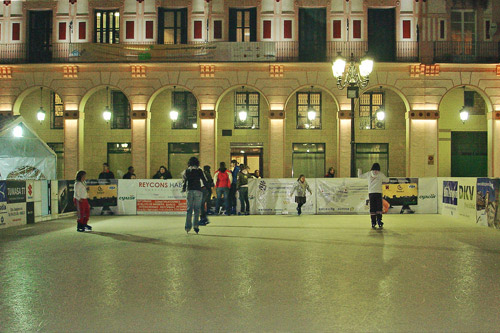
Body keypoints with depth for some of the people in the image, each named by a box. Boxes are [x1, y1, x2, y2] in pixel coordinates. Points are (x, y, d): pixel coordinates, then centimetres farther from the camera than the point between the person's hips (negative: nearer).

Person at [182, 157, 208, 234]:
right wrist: (208, 189, 11)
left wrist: (184, 189, 24)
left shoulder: (186, 171, 8)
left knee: (189, 209, 7)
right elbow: (204, 180, 0)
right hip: (198, 191, -2)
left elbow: (184, 181, 10)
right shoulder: (199, 170, 0)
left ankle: (188, 226, 2)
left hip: (189, 191, 2)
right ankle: (195, 225, -9)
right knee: (197, 209, 3)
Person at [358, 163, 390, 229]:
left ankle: (373, 223, 1)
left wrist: (359, 171, 37)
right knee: (379, 207, 2)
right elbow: (387, 180, 16)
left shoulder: (368, 174, 8)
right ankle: (379, 221, -9)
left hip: (371, 193, 1)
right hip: (378, 193, -1)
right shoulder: (381, 174, 4)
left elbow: (360, 176, 17)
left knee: (372, 208, 4)